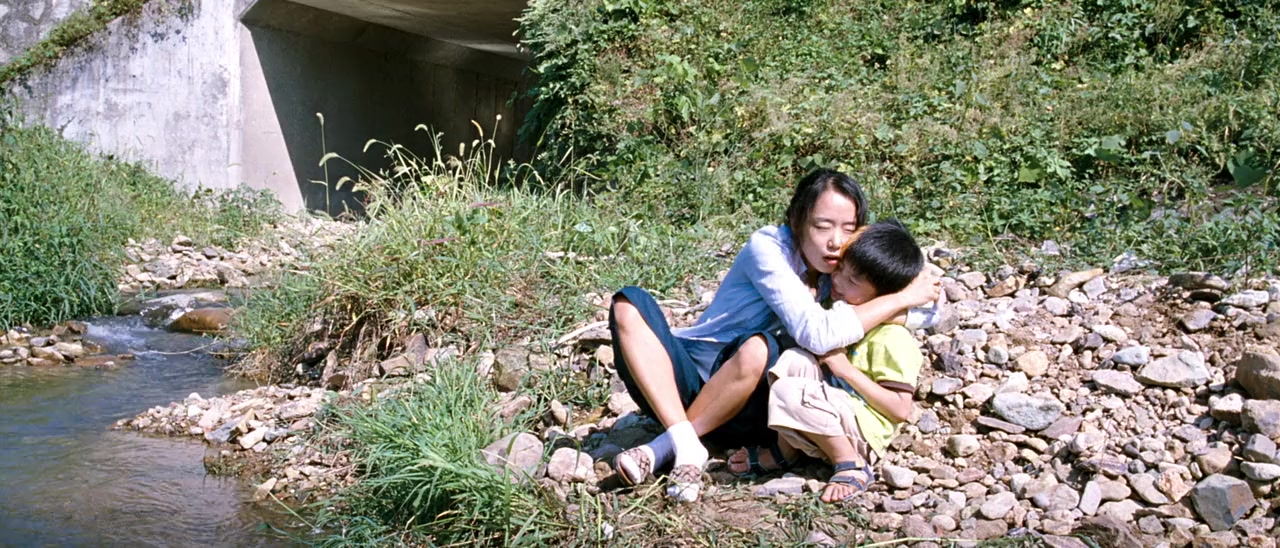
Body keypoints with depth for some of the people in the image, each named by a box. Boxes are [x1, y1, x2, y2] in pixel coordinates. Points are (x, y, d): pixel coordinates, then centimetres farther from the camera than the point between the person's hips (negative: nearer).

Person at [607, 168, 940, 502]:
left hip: (742, 412, 3)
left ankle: (664, 448, -21)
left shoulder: (840, 274, 4)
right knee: (629, 305, -29)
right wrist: (901, 299, -21)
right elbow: (816, 333, -28)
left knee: (759, 348, -33)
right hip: (688, 375, -2)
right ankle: (686, 446, -35)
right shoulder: (768, 247, -14)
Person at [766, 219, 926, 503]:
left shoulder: (892, 338, -16)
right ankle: (785, 446, -9)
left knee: (788, 393, -31)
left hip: (863, 432, -8)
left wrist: (847, 369, -21)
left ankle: (851, 466, -15)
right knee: (794, 360, -18)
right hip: (833, 414, 8)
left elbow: (901, 409, -19)